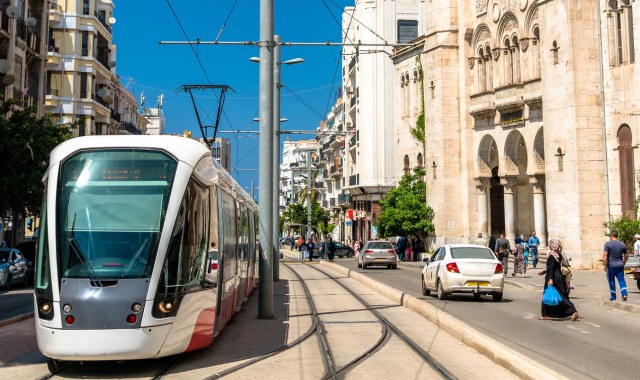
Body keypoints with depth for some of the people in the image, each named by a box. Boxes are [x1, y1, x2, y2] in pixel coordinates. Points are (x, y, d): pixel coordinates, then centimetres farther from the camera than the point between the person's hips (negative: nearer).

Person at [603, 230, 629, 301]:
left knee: (611, 281, 6)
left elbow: (605, 255, -14)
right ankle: (624, 294, -10)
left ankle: (613, 297, 11)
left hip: (611, 266, -3)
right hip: (620, 265, 3)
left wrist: (605, 265, -9)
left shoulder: (607, 244, -8)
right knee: (621, 280, 7)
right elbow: (626, 256, 13)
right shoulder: (622, 244, 6)